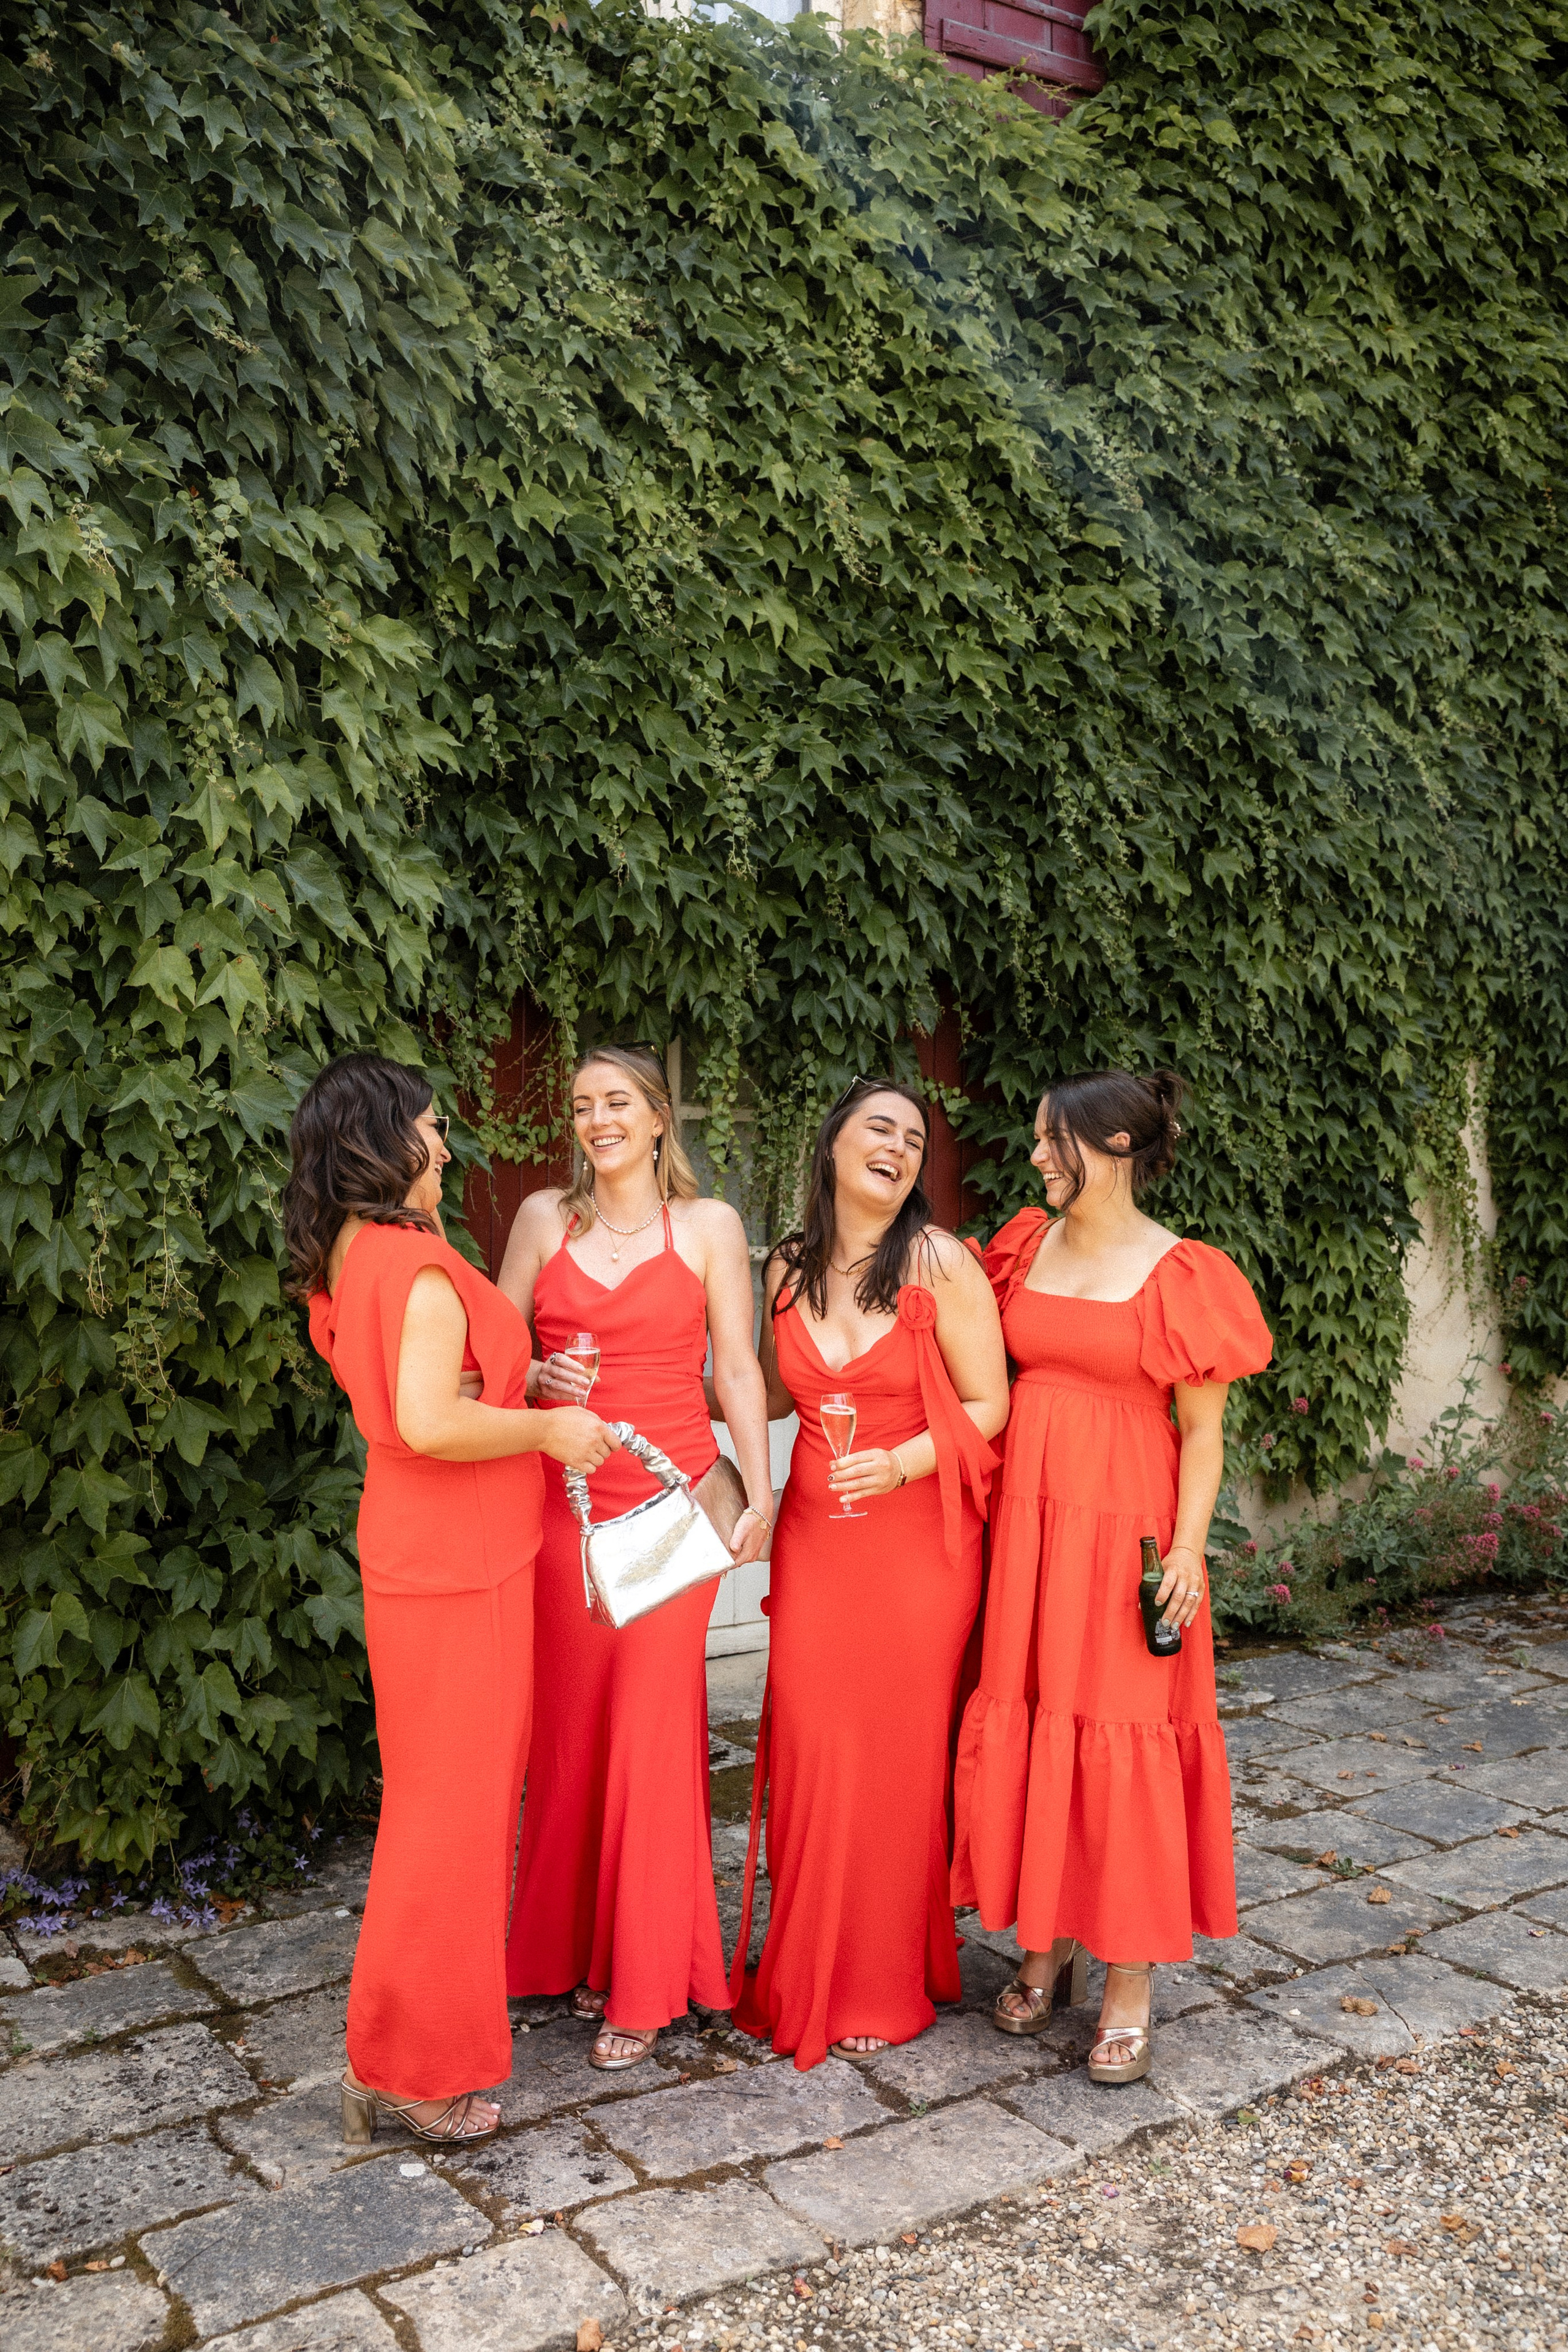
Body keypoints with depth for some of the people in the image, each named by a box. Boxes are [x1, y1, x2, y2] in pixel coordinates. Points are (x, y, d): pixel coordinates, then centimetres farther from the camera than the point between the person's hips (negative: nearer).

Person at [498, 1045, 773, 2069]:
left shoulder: (709, 1225, 3)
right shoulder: (544, 1217, 9)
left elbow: (738, 1370, 2)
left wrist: (759, 1493, -6)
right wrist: (539, 1379, -9)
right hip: (563, 1497, 2)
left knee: (653, 1732, -1)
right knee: (571, 1723, 6)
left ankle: (645, 1984, 12)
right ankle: (583, 1947, 25)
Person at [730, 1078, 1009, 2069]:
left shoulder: (941, 1263, -8)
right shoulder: (789, 1270, 6)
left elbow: (986, 1405, -6)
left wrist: (901, 1463, -20)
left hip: (917, 1539, -3)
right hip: (813, 1537, 4)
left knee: (900, 1755, 4)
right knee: (812, 1754, 4)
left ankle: (886, 1985, 22)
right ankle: (808, 1977, 22)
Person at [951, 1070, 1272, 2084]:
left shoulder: (1180, 1274, -6)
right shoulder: (1028, 1247, 8)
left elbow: (1202, 1432, -7)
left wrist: (1187, 1546, -14)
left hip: (1120, 1533, -5)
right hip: (1023, 1522, 5)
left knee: (1124, 1748, 0)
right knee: (1025, 1733, 9)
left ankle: (1131, 1989, 13)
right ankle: (1048, 1952, 25)